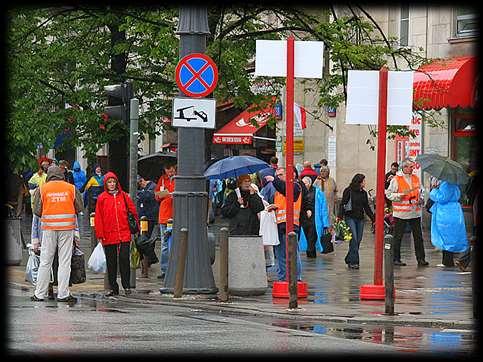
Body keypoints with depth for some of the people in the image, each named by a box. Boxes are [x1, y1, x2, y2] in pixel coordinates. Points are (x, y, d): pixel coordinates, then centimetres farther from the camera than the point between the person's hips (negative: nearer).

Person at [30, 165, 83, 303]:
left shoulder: (42, 189, 1)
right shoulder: (71, 188, 2)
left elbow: (37, 211, -1)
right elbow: (80, 208, 4)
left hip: (49, 228, 0)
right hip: (67, 227, 0)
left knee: (45, 261, 6)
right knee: (65, 261, 3)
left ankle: (39, 294, 8)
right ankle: (63, 294, 0)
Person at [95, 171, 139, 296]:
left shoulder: (123, 196, 7)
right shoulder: (102, 198, 3)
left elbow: (133, 211, 9)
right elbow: (98, 218, 3)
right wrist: (100, 235, -2)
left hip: (124, 234, 0)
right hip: (108, 236, 0)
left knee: (124, 260, -4)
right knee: (111, 262, 5)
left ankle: (126, 286, 5)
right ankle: (113, 288, 12)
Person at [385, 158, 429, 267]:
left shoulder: (416, 178, 12)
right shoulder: (396, 179, -4)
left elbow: (420, 192, 25)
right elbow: (389, 194, -6)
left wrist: (420, 200, 6)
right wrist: (401, 195, -18)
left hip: (415, 212, 5)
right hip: (400, 213, -5)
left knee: (418, 236, 3)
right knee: (398, 237, 1)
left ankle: (421, 259, 6)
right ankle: (396, 259, 9)